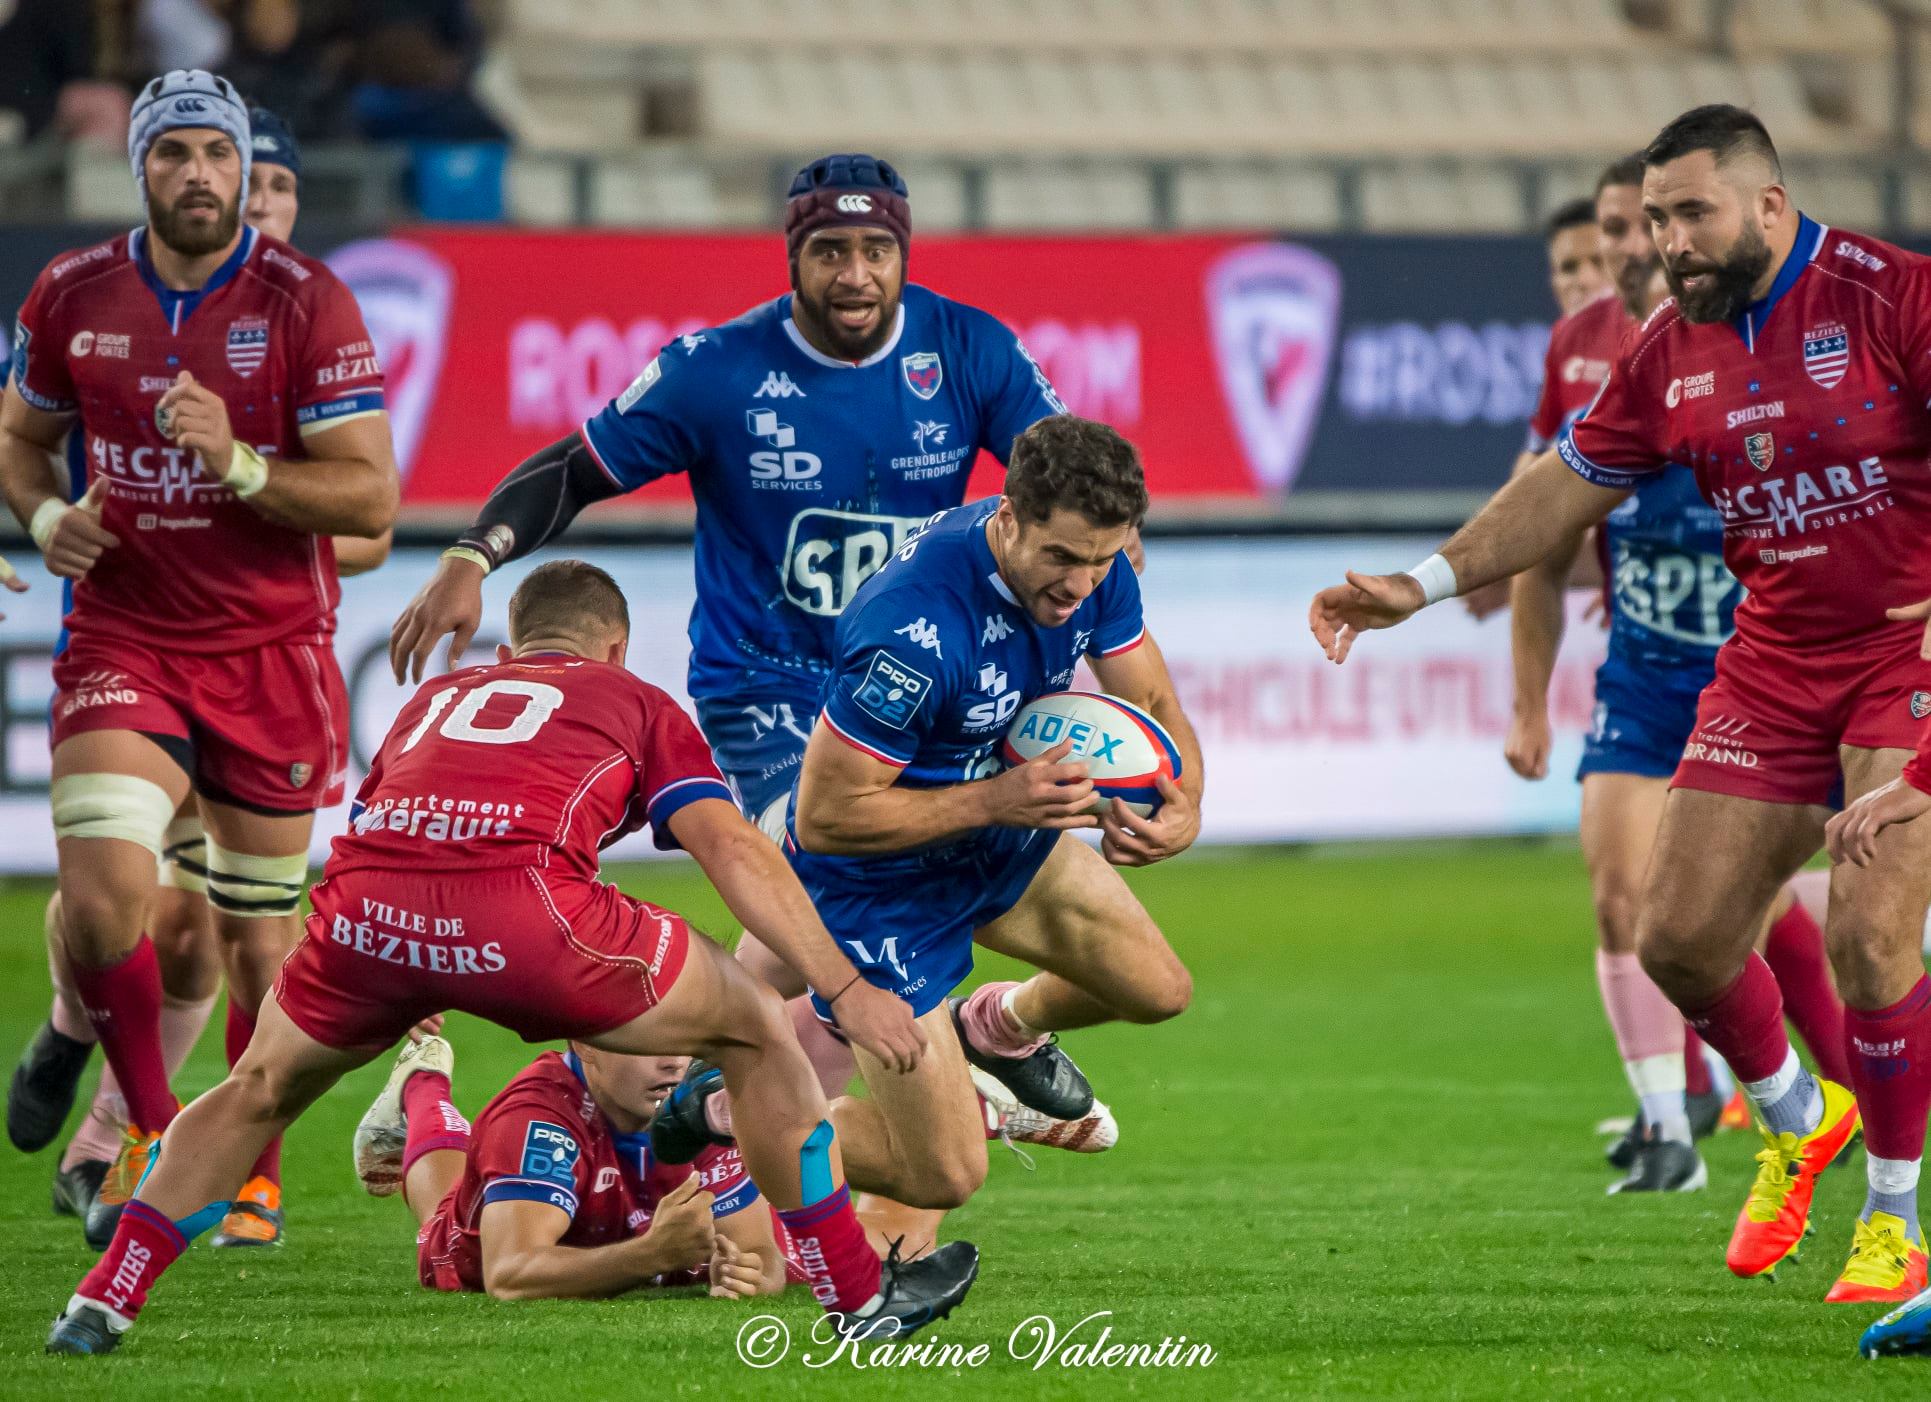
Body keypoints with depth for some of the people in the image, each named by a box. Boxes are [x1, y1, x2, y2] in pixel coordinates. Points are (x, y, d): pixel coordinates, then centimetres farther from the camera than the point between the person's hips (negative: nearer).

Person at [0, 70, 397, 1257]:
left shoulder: (306, 303, -7)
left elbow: (372, 498, -10)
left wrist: (239, 465, -24)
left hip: (272, 651, -1)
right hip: (124, 639, 1)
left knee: (259, 934, 5)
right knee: (103, 893, -20)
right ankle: (151, 1132, 1)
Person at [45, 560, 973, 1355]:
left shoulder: (434, 698, 39)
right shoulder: (635, 702, 27)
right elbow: (731, 848, 12)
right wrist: (846, 987, 9)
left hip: (365, 906, 4)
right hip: (523, 907, -3)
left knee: (262, 1088, 33)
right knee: (756, 1033, 19)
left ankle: (99, 1307, 28)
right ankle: (860, 1293, 19)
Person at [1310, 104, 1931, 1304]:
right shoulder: (1670, 351, 5)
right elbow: (1569, 486, 15)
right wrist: (1424, 584, 9)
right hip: (1773, 664, 6)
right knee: (1679, 936, 2)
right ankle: (1796, 1118, 32)